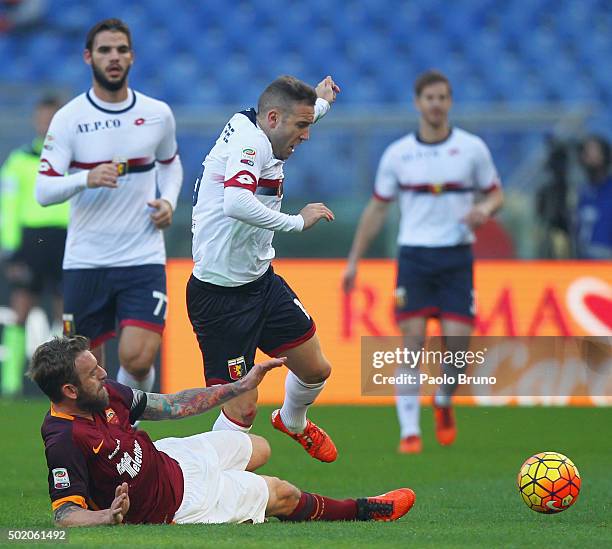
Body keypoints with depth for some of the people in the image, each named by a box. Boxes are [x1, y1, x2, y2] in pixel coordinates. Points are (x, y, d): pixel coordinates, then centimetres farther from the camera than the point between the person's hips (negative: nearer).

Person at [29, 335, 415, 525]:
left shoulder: (105, 393, -11)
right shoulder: (65, 440, -35)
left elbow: (168, 406, 0)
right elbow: (66, 515, -34)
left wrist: (242, 386, 4)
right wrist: (109, 516, -55)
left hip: (166, 458, 8)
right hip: (174, 504, -8)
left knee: (258, 448, 26)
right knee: (283, 495, 6)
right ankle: (362, 511, 33)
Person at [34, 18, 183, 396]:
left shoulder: (158, 114, 3)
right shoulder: (68, 119, -4)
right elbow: (43, 191, -9)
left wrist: (168, 201, 3)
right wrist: (86, 179, -27)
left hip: (143, 257, 1)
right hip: (85, 262, -1)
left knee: (138, 358, -16)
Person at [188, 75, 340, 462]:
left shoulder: (254, 133, 8)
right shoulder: (250, 143, -21)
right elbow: (237, 204, -40)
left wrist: (321, 101, 50)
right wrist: (298, 222, -28)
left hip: (261, 281, 10)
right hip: (221, 295, -10)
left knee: (316, 369, 18)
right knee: (242, 409, -11)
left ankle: (293, 421, 48)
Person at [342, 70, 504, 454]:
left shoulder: (472, 148, 2)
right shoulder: (397, 154, 4)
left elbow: (496, 193, 11)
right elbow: (378, 208, 10)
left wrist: (485, 209, -14)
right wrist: (354, 260, 8)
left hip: (457, 255, 0)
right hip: (414, 255, 0)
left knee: (457, 339, -9)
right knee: (413, 340, -9)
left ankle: (444, 403, 22)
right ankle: (410, 430, -3)